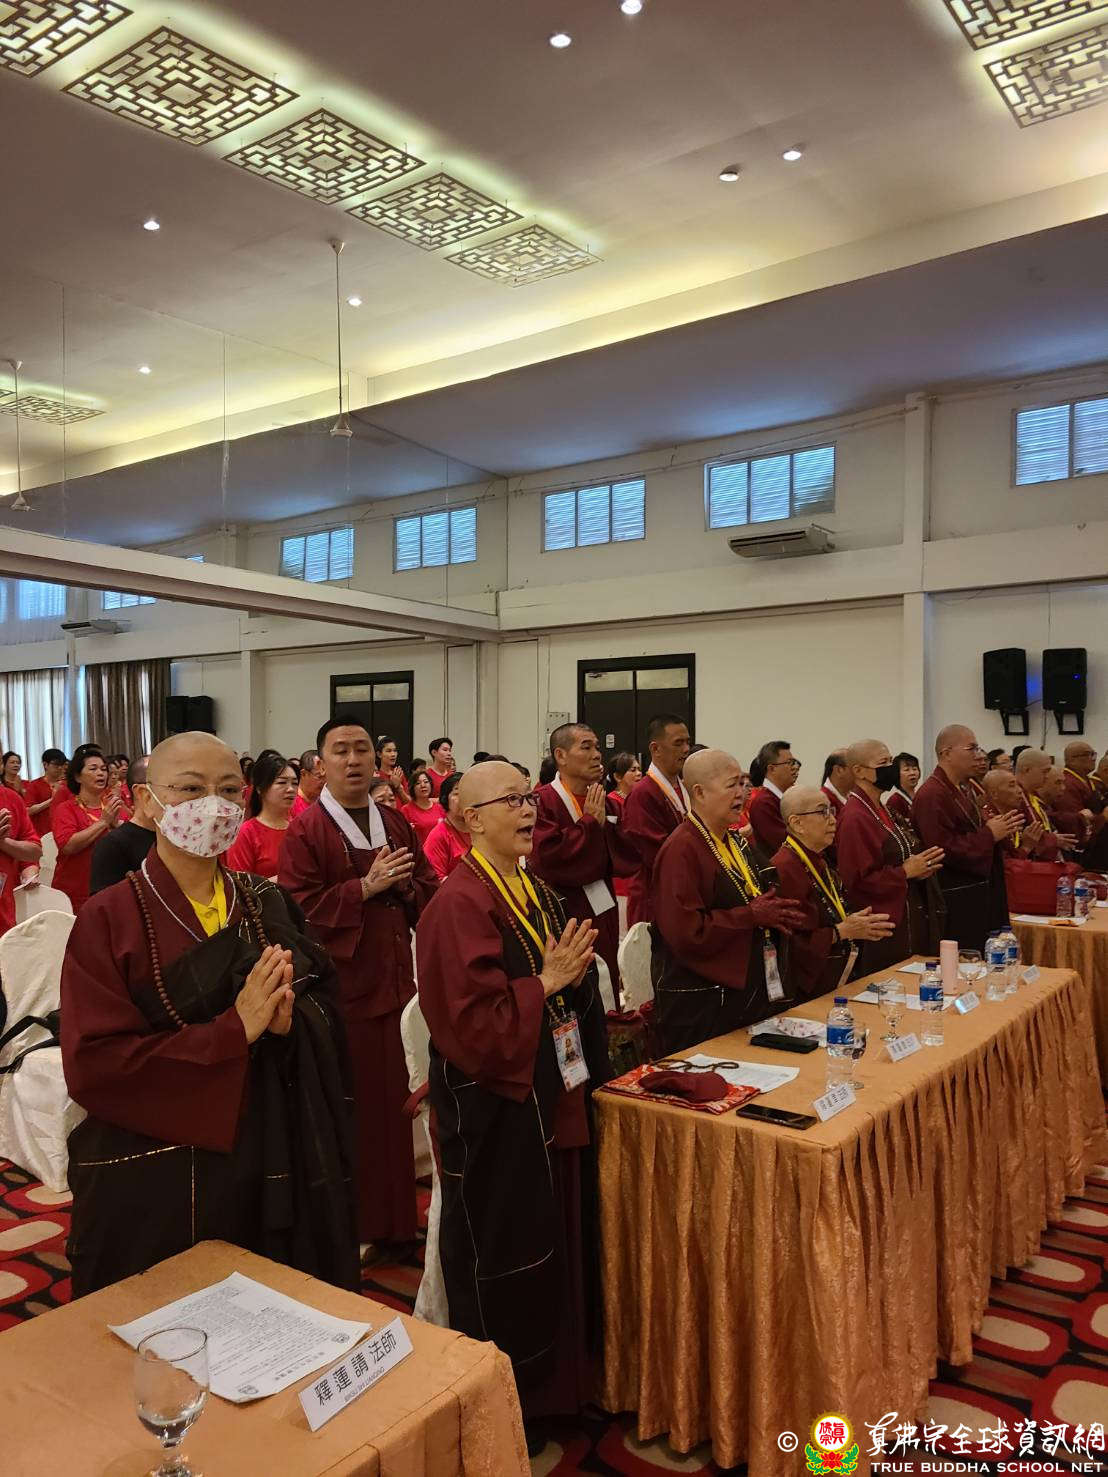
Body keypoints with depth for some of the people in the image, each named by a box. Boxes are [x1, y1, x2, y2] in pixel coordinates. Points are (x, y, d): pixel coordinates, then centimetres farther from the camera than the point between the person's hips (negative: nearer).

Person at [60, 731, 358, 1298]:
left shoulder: (267, 905, 2)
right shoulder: (109, 919, -11)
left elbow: (328, 1021, 4)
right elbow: (93, 1065, -17)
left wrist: (290, 1023, -18)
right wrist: (234, 1031, -23)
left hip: (272, 1169, 4)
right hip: (152, 1185, -4)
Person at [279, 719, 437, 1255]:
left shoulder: (395, 823, 10)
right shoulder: (306, 830, -7)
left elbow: (430, 892, 10)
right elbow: (298, 910, -14)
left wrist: (406, 884, -11)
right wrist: (365, 887, -18)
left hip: (395, 982, 5)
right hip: (341, 985, -5)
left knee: (397, 1099, 11)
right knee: (349, 1106, 2)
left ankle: (396, 1214, 27)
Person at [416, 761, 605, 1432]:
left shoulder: (538, 892, 7)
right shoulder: (459, 904, -20)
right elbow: (472, 1021, -25)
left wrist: (575, 972, -2)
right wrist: (545, 983, -22)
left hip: (554, 1102, 9)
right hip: (498, 1112, -9)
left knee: (559, 1244, 21)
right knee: (506, 1258, 8)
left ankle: (559, 1382, 40)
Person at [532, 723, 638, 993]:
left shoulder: (607, 805, 11)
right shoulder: (542, 803, -10)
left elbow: (630, 856, 4)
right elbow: (548, 859, -22)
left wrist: (605, 824, -10)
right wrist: (591, 823, -15)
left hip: (604, 918, 7)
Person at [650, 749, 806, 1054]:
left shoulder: (737, 842, 13)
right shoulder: (681, 850, -18)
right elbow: (685, 932, -25)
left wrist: (777, 915, 4)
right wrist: (752, 915, -18)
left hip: (751, 992, 9)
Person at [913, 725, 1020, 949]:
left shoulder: (964, 790, 16)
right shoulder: (931, 795, -18)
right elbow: (943, 850, -25)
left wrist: (998, 829, 6)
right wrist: (989, 835, -17)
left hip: (978, 896, 10)